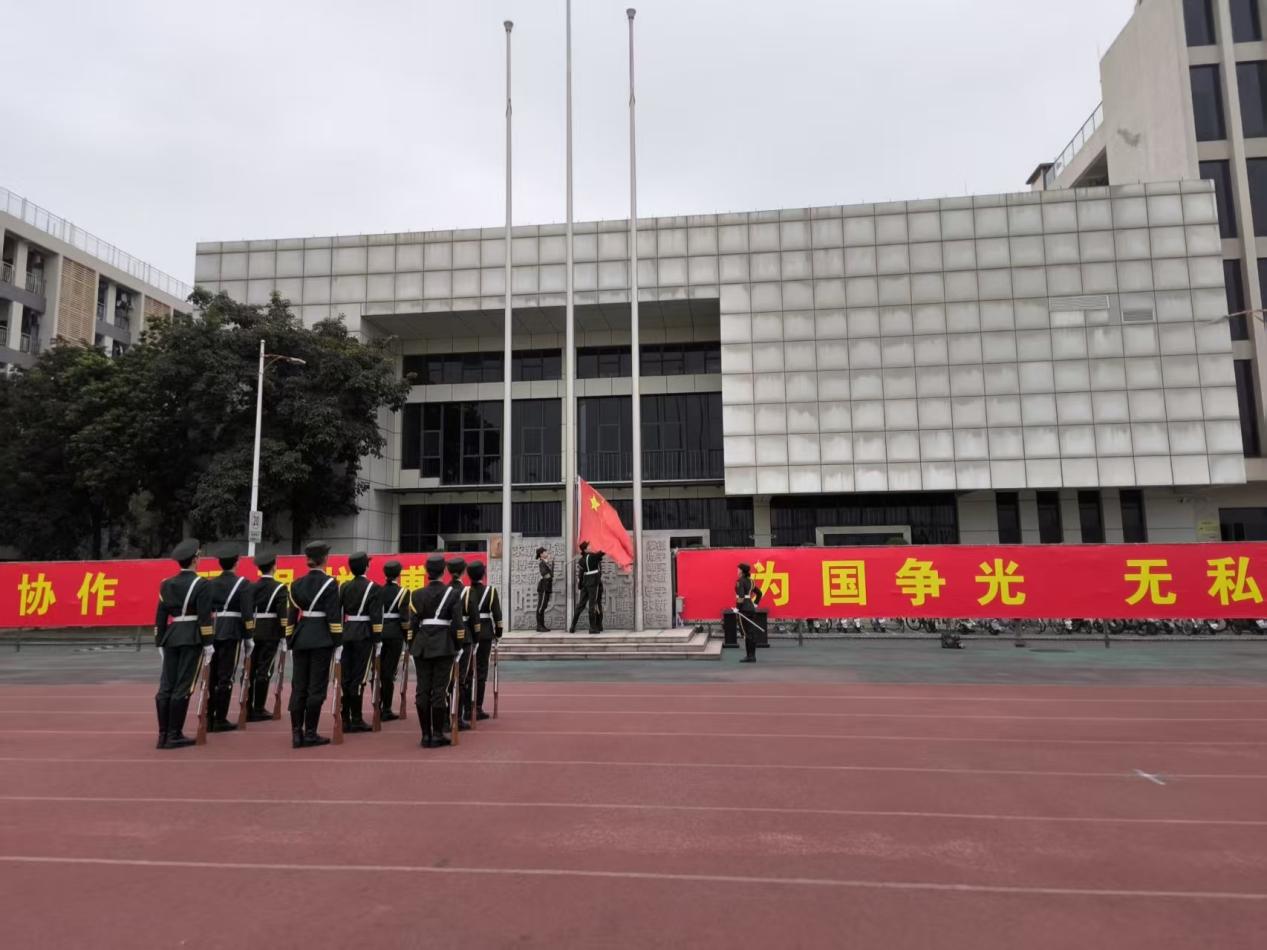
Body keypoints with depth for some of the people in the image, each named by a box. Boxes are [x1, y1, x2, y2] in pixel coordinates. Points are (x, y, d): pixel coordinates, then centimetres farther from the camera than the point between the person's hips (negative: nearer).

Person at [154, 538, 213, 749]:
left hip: (171, 638, 6)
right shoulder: (201, 585, -8)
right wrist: (208, 643, -7)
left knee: (166, 686, 7)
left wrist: (159, 643, 16)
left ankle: (163, 734, 12)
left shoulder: (166, 584, 8)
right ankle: (175, 735, 0)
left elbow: (160, 616, 10)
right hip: (192, 639, -6)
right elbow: (205, 617, -12)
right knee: (183, 687, -3)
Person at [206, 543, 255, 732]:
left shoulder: (210, 583, 9)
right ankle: (220, 720, 2)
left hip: (211, 632, 5)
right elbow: (247, 613, -12)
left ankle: (208, 718, 15)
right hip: (231, 633, -5)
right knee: (225, 677, -1)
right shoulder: (243, 584, -7)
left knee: (211, 676, 11)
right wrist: (249, 637, -5)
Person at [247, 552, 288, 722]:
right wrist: (284, 635, -6)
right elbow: (282, 614, -12)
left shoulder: (251, 587, 8)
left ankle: (247, 709, 13)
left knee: (250, 670, 8)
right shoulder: (279, 588, -7)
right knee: (264, 671, -1)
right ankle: (259, 710, 2)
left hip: (252, 632, 5)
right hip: (270, 634, -5)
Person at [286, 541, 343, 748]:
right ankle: (310, 734, 4)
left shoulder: (297, 584, 7)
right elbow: (334, 617, -11)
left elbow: (292, 615, 9)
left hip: (300, 639, 5)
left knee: (298, 687, 8)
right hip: (321, 640, -5)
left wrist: (290, 642, 14)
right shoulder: (329, 583, -8)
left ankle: (296, 734, 9)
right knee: (316, 687, 1)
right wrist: (338, 643, -7)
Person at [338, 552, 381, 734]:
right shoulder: (373, 588, -7)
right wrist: (378, 640, -7)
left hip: (345, 635, 5)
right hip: (363, 636, -5)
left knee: (345, 677, 8)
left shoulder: (344, 587, 9)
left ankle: (345, 719, 12)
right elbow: (376, 617, -12)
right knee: (359, 677, -3)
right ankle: (356, 720, 0)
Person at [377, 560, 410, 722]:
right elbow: (404, 618, -11)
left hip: (379, 632, 4)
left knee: (379, 669, 13)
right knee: (389, 671, 1)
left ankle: (378, 707, 19)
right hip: (394, 634, -4)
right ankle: (386, 710, 4)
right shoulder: (402, 592, -7)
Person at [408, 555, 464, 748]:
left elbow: (413, 623, 2)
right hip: (444, 645, -2)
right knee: (439, 690, 0)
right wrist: (459, 645, 3)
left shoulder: (417, 595, 3)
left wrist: (411, 646, 10)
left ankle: (426, 735, 9)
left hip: (422, 645, 2)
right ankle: (437, 735, 2)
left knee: (423, 689, 6)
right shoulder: (451, 593, -3)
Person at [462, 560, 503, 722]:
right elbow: (497, 613, -6)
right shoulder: (491, 590, -1)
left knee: (467, 671, 8)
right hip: (485, 633, -1)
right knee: (481, 670, 5)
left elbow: (465, 613, -7)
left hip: (467, 633, 1)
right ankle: (477, 709, 5)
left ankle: (467, 709, 6)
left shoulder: (464, 591, 0)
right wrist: (498, 631, 5)